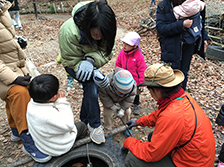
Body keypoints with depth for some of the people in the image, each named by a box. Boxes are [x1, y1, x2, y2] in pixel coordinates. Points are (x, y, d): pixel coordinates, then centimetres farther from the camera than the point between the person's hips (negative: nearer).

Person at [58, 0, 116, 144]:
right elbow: (72, 60, -28)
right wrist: (96, 74, -38)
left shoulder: (106, 28, -27)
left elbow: (107, 51, -21)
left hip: (91, 63, 5)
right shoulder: (69, 31, -39)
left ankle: (84, 121, 34)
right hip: (73, 64, -5)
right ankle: (95, 125, -6)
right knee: (92, 85, -26)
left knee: (91, 87, 6)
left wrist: (91, 60, -41)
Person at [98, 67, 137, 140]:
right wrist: (112, 106, -30)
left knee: (127, 112, 1)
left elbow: (130, 98, -23)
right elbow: (103, 95, -28)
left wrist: (123, 109, -29)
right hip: (109, 99, -2)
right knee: (107, 113, -8)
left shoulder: (133, 85, -38)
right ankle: (108, 130, 16)